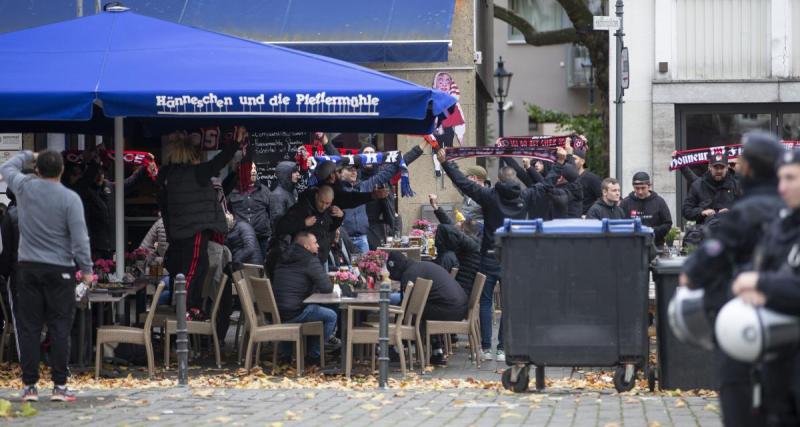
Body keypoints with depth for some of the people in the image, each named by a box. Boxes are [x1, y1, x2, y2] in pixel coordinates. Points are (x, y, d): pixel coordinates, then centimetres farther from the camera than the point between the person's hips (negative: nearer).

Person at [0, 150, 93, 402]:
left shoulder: (24, 188, -1)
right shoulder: (70, 199, -9)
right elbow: (79, 238, -11)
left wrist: (28, 155, 35)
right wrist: (86, 270, -3)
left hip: (28, 268, 2)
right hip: (60, 269, -2)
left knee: (29, 328, 5)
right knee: (59, 329, 1)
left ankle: (30, 386, 4)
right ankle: (59, 386, 1)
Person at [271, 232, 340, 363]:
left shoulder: (284, 260, 17)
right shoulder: (310, 261, -8)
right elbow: (327, 288, -10)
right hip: (293, 314, -9)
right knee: (331, 316, 4)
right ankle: (314, 354, 11)